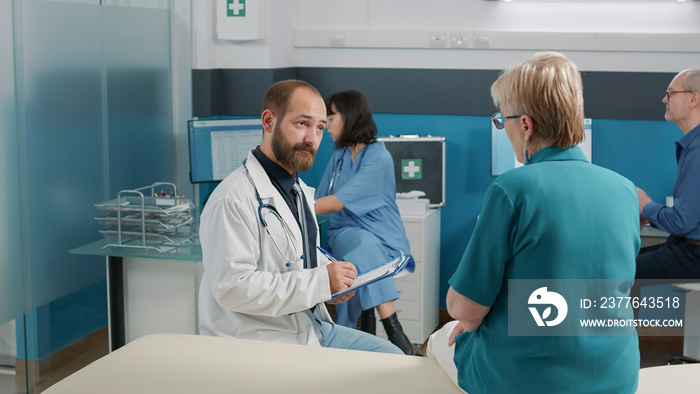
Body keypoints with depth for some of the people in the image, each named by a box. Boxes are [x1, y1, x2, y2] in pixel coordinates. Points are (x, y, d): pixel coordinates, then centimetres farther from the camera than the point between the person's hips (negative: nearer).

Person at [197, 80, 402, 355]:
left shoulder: (298, 189, 14)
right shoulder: (233, 199, -19)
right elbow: (232, 287, -25)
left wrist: (334, 280, 4)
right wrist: (319, 281, -24)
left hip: (309, 327, 9)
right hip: (259, 341, -9)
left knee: (391, 357, 4)